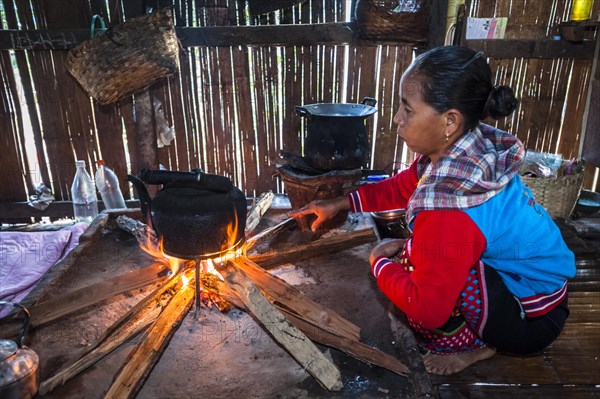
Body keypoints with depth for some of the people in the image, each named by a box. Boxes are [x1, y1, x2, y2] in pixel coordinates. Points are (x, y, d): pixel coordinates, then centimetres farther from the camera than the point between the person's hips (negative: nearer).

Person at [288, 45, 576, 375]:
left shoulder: (450, 210, -37)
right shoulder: (470, 147, -11)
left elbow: (426, 309, -28)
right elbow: (402, 187, 6)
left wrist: (380, 263, -12)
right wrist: (341, 203, 7)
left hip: (531, 321, -8)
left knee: (412, 260, -23)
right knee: (421, 252, 13)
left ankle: (471, 344, 0)